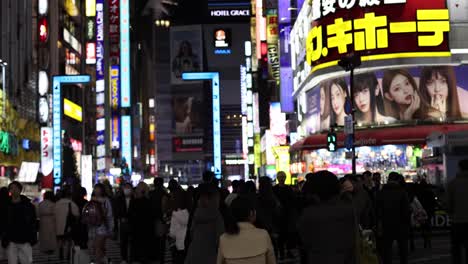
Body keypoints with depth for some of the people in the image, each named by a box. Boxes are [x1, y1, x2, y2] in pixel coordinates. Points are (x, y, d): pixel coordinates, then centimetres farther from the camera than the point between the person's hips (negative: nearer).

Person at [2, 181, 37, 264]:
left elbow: (33, 223, 6)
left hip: (25, 241, 0)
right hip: (11, 242, 0)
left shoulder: (28, 205, 4)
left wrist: (33, 238, 1)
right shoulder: (6, 206, 3)